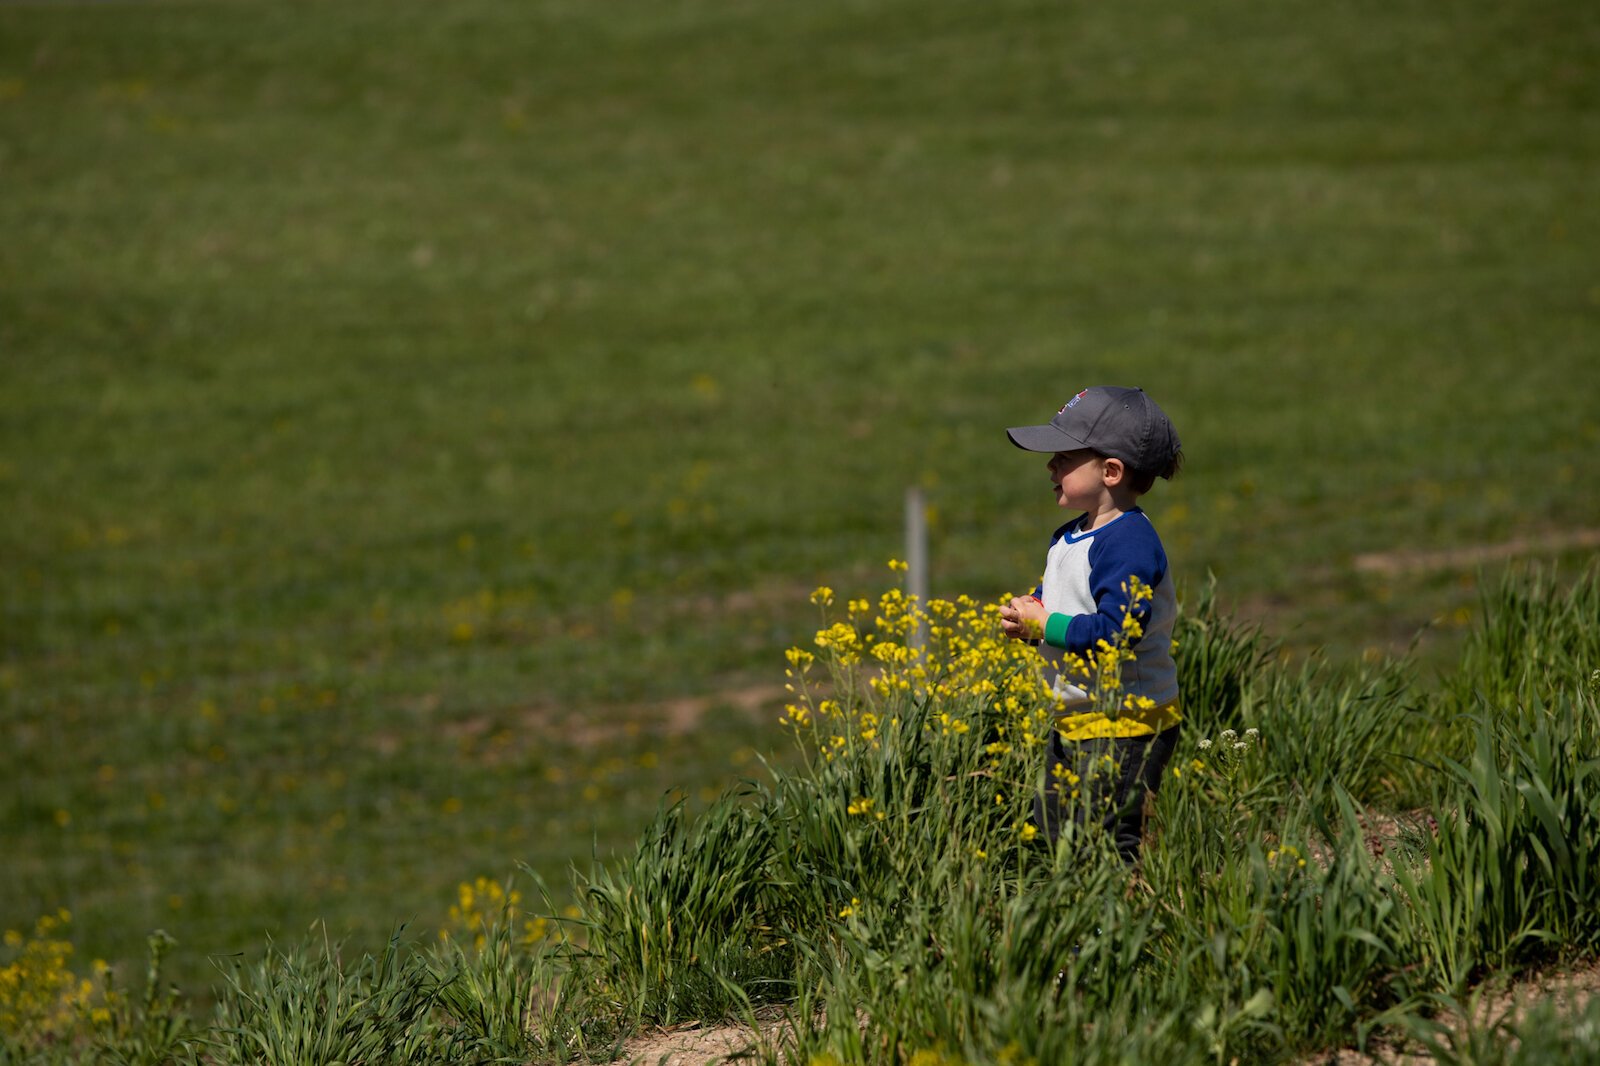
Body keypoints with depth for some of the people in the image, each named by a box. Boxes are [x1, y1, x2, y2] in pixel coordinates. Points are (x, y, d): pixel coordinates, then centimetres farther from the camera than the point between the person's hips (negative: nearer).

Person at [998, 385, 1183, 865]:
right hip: (1073, 724, 10)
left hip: (1125, 728, -10)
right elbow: (1056, 607, 25)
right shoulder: (1067, 538, 13)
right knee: (1053, 831, 12)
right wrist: (1026, 617, 2)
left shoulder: (1128, 543, -19)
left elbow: (1117, 635, -27)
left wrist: (1045, 625, -18)